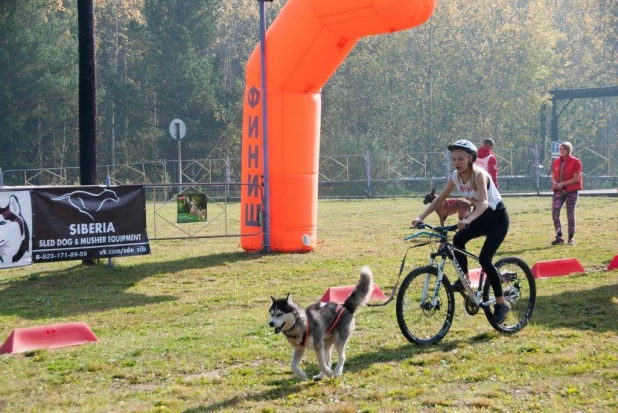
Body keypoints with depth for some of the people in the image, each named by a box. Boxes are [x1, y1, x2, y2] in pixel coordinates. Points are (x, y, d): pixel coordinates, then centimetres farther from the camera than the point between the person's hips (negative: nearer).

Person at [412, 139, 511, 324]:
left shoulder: (479, 175, -28)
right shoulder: (455, 176, -8)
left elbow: (484, 202, -43)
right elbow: (439, 199, -6)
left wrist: (468, 220, -59)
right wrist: (421, 217, -19)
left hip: (497, 217, -7)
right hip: (481, 217, 7)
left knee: (484, 259, -18)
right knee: (458, 239, -21)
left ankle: (501, 304, -6)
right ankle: (464, 280, -6)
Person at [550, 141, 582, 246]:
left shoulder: (575, 162, -6)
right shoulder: (556, 162, 10)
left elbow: (576, 179, -11)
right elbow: (553, 176, 13)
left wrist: (562, 184, -16)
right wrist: (555, 183, -10)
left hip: (571, 191, -4)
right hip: (559, 191, 4)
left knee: (570, 215, 2)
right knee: (554, 212, -10)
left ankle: (571, 238, 11)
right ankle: (559, 237, -4)